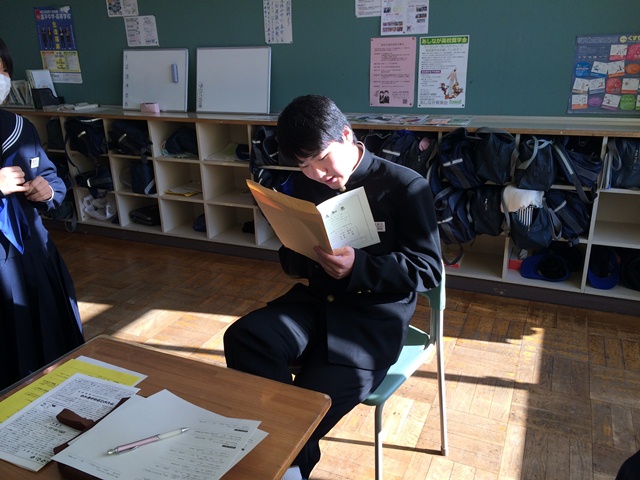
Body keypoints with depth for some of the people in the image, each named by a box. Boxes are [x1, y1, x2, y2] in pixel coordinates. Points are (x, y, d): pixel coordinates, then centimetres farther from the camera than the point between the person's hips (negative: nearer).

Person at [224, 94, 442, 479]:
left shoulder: (406, 187, -6)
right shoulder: (306, 186, 10)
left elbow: (428, 270, -8)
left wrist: (358, 268, -24)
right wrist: (312, 259, -9)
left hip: (374, 314, -4)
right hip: (315, 299, 5)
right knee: (244, 337, -24)